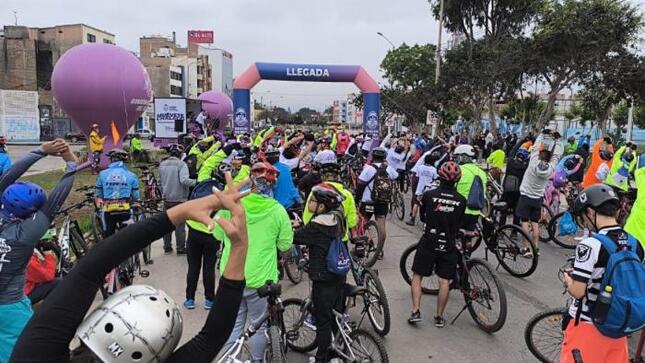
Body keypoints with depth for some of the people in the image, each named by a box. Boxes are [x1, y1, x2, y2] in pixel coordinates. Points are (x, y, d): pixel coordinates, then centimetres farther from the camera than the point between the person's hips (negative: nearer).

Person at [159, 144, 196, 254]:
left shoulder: (162, 164, 6)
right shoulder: (181, 164, -14)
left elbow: (160, 181, 16)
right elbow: (184, 180, -27)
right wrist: (197, 182, -19)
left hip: (166, 198, 5)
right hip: (179, 199, -5)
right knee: (180, 224, 2)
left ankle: (167, 247, 20)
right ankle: (181, 248, 7)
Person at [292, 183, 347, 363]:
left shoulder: (317, 225, -22)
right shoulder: (337, 218, 2)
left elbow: (294, 237, -15)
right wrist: (300, 227, 10)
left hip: (323, 278, -8)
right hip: (338, 275, 8)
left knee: (323, 320, 5)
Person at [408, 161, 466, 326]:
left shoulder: (429, 195, -10)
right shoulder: (461, 200, -5)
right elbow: (459, 223, 6)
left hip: (428, 242, -1)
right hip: (449, 245, 2)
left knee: (417, 276, 11)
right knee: (444, 281, 10)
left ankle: (416, 311, 5)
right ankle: (439, 317, 17)